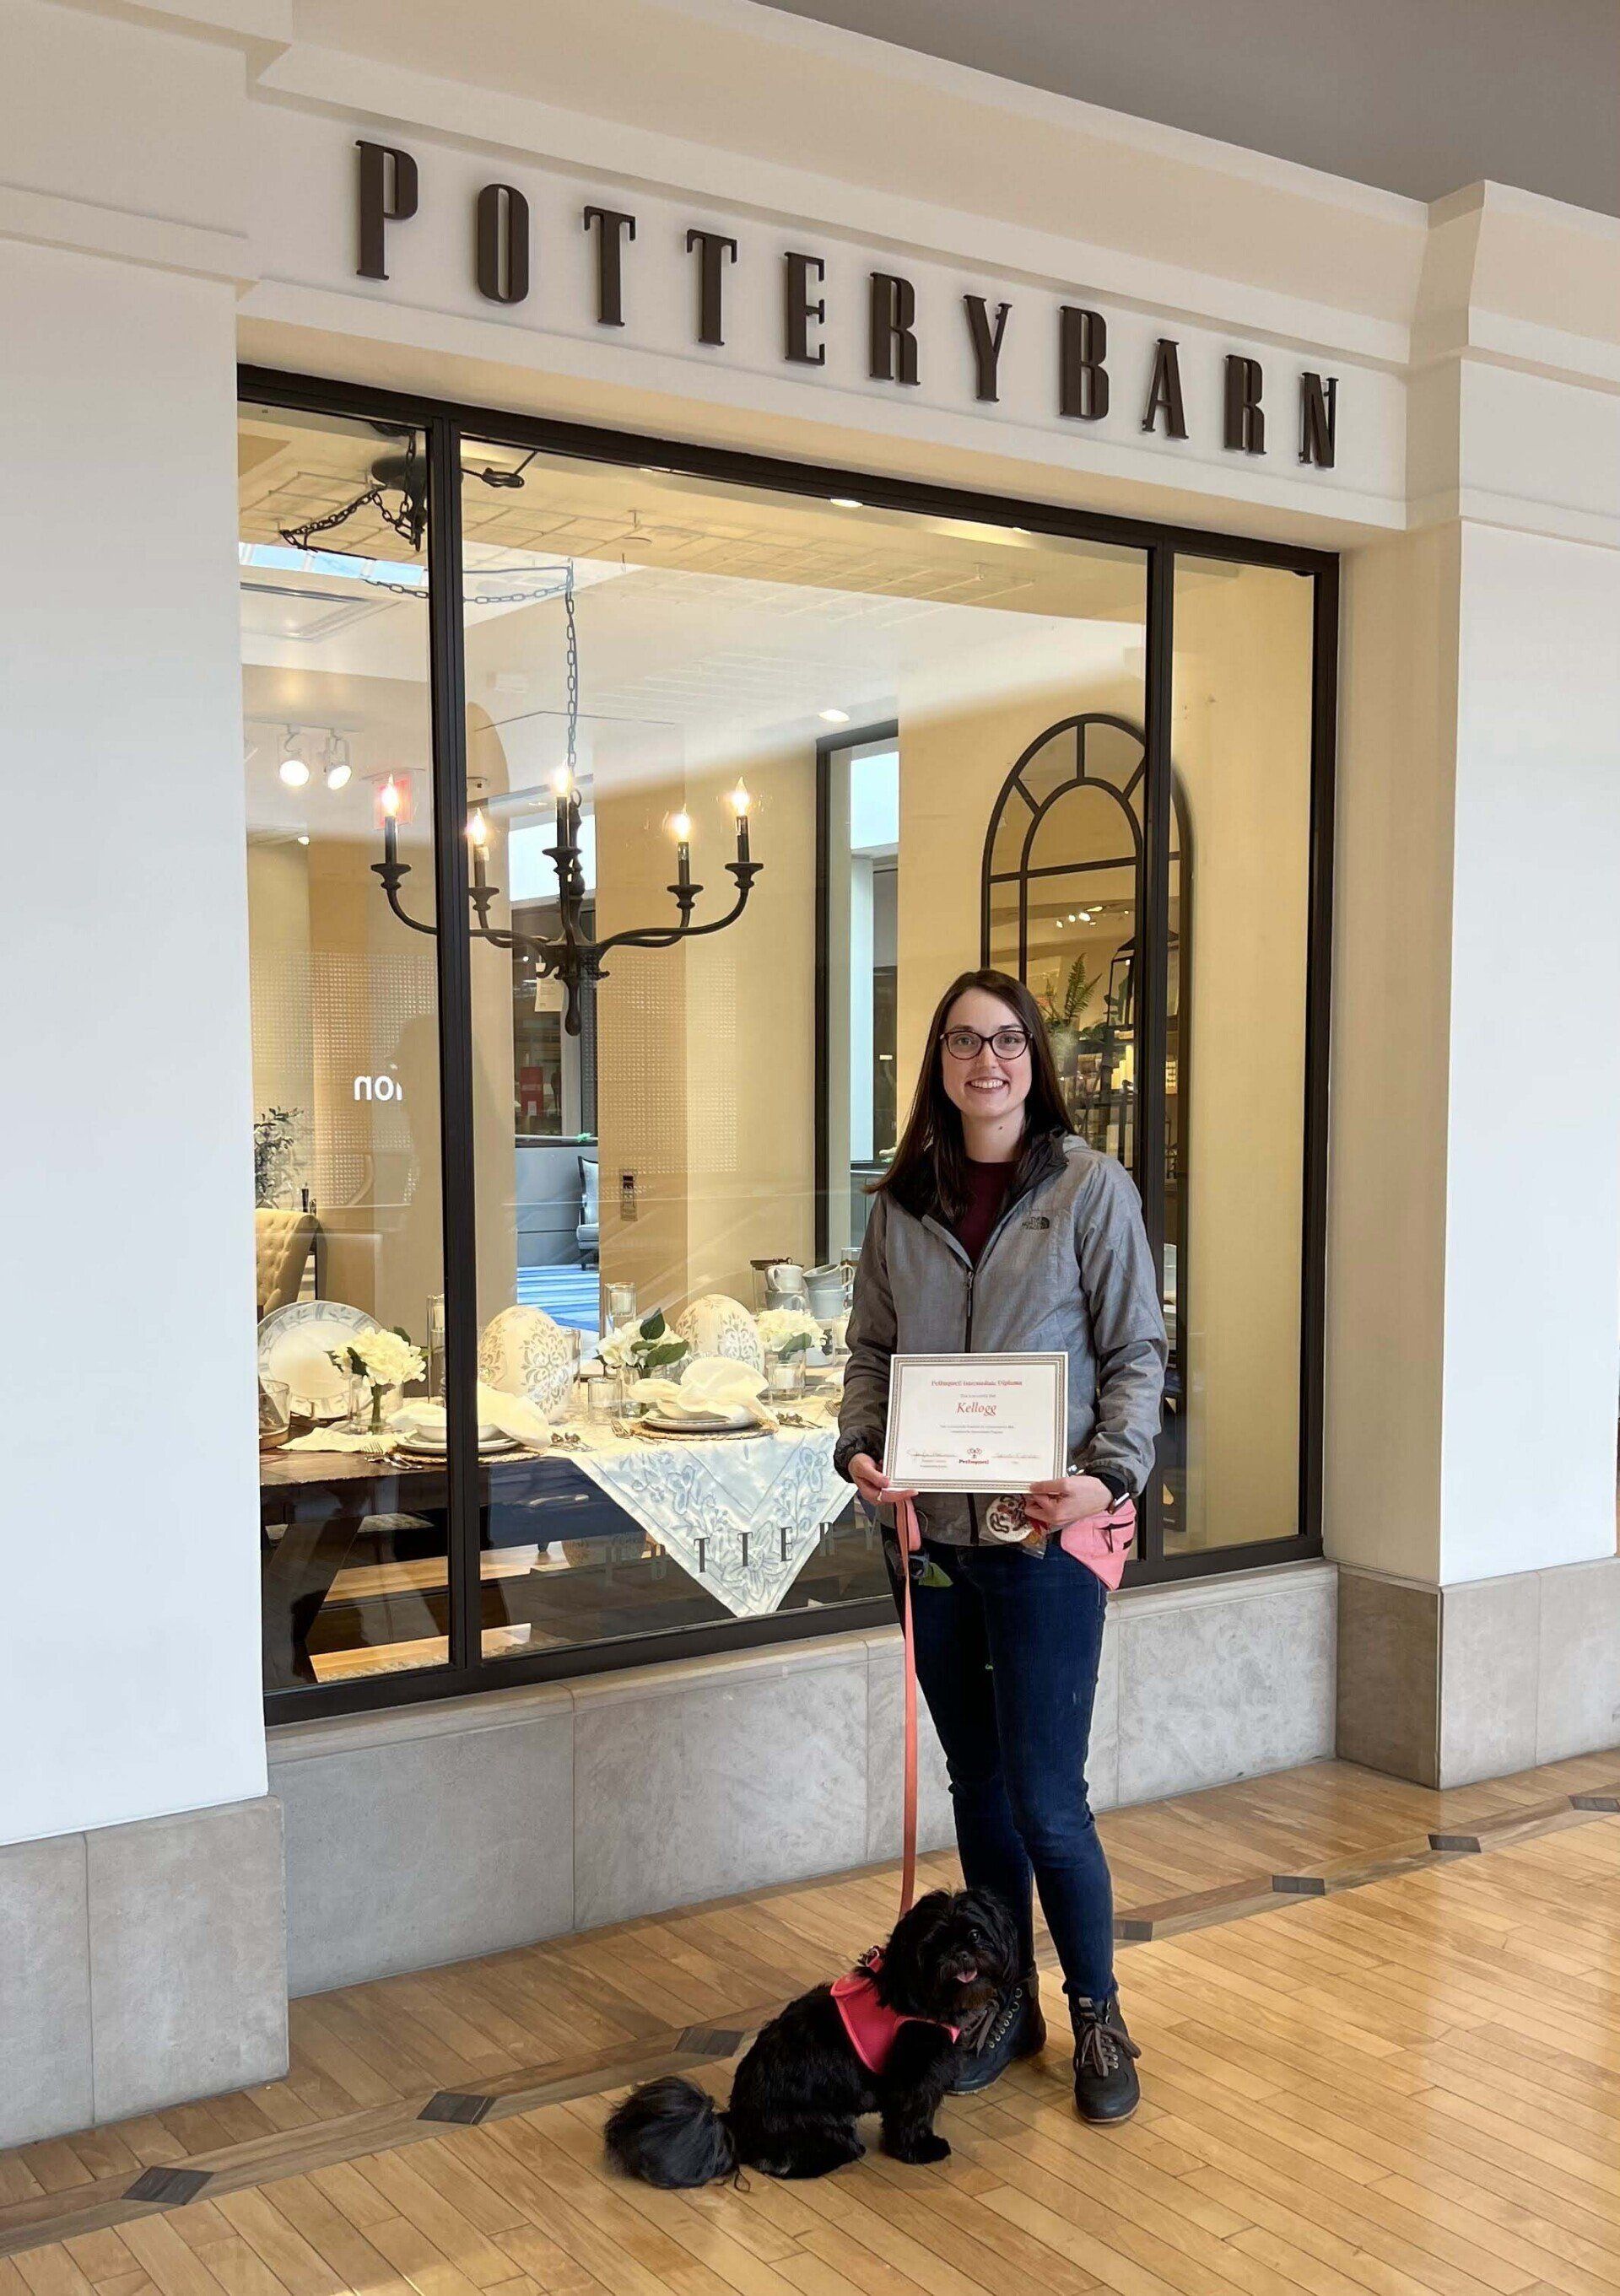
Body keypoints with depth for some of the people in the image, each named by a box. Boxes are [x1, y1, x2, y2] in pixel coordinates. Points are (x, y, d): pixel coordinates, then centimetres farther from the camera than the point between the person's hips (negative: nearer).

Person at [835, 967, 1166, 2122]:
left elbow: (1138, 1351, -4)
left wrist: (1109, 1474, -18)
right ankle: (1005, 2003, 32)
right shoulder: (902, 1202, 6)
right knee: (977, 1786, 15)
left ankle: (1098, 2017, 23)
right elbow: (872, 1350, 11)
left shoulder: (1092, 1188, -5)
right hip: (930, 1532, 4)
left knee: (1047, 1801, 0)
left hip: (1044, 1535, -4)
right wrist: (860, 1449, -6)